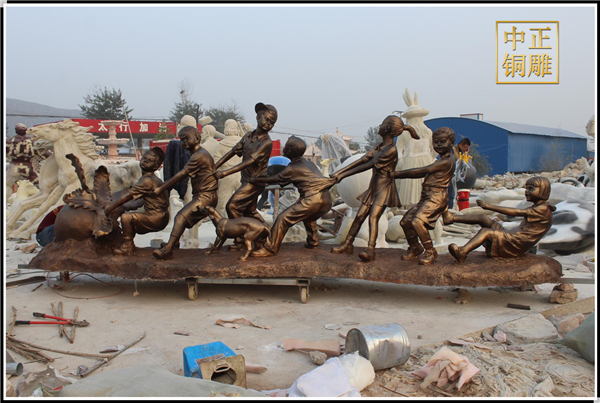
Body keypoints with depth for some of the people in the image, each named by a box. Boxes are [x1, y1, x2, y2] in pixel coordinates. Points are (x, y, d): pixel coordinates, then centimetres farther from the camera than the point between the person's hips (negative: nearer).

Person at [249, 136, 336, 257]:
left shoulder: (291, 169, -1)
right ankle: (313, 242, 46)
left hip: (314, 199, -9)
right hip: (327, 198, 9)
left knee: (283, 218, -4)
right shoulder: (306, 162, 22)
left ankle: (269, 249, -3)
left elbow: (274, 179, 8)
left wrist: (254, 180, 21)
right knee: (308, 217, 38)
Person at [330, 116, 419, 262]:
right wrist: (340, 171, -1)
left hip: (384, 189, -8)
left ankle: (371, 250, -29)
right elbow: (362, 159, 8)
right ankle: (347, 244, 18)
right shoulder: (379, 146, 12)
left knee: (373, 216, -22)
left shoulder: (391, 150, -17)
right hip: (374, 188, 8)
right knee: (359, 216, 8)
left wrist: (344, 175, -18)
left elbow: (368, 165, -19)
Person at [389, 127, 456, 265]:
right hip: (426, 198, 10)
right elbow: (423, 174, 20)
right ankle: (415, 248, 29)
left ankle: (430, 252, -11)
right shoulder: (440, 162, 21)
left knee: (417, 221, -27)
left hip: (436, 198, -10)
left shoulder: (447, 162, -11)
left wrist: (398, 174, -10)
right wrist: (398, 175, 13)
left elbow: (421, 171, -13)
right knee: (405, 221, 9)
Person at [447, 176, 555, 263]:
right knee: (482, 218, 1)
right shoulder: (536, 208, 19)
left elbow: (515, 212, -21)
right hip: (511, 236, 9)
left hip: (516, 244, -9)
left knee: (486, 231, -25)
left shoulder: (543, 209, -12)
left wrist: (489, 206, -23)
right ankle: (452, 218, 1)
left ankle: (462, 252, -36)